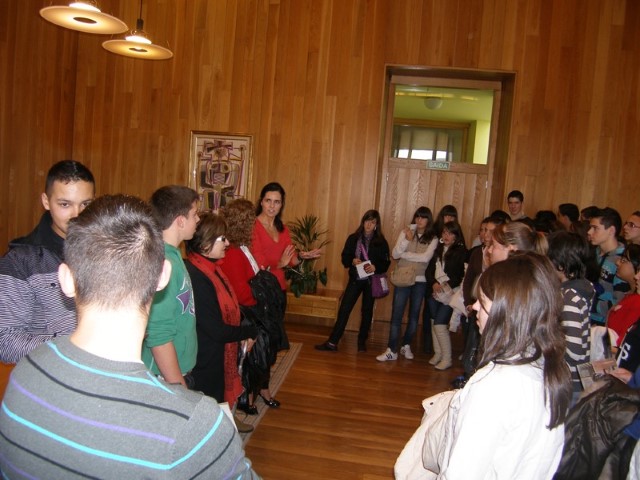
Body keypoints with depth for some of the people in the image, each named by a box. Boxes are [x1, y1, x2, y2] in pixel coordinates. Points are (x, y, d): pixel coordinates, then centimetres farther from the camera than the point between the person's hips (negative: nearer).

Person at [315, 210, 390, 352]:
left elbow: (386, 263, -4)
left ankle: (362, 342, 26)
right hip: (355, 279, 1)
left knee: (367, 311, 11)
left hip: (371, 281, -1)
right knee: (344, 310, -3)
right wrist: (352, 261, -17)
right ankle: (332, 342, 1)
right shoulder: (353, 238, 1)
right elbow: (345, 257, 3)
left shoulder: (381, 242, -4)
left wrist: (375, 267, -23)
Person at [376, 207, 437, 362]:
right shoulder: (405, 233, 2)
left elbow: (426, 258, -15)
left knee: (414, 315, 12)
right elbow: (394, 254, -7)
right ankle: (392, 350, 0)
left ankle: (406, 346, 29)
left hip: (420, 281, 1)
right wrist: (407, 240, -20)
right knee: (396, 314, -4)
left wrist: (404, 254, -11)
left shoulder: (433, 239, 0)